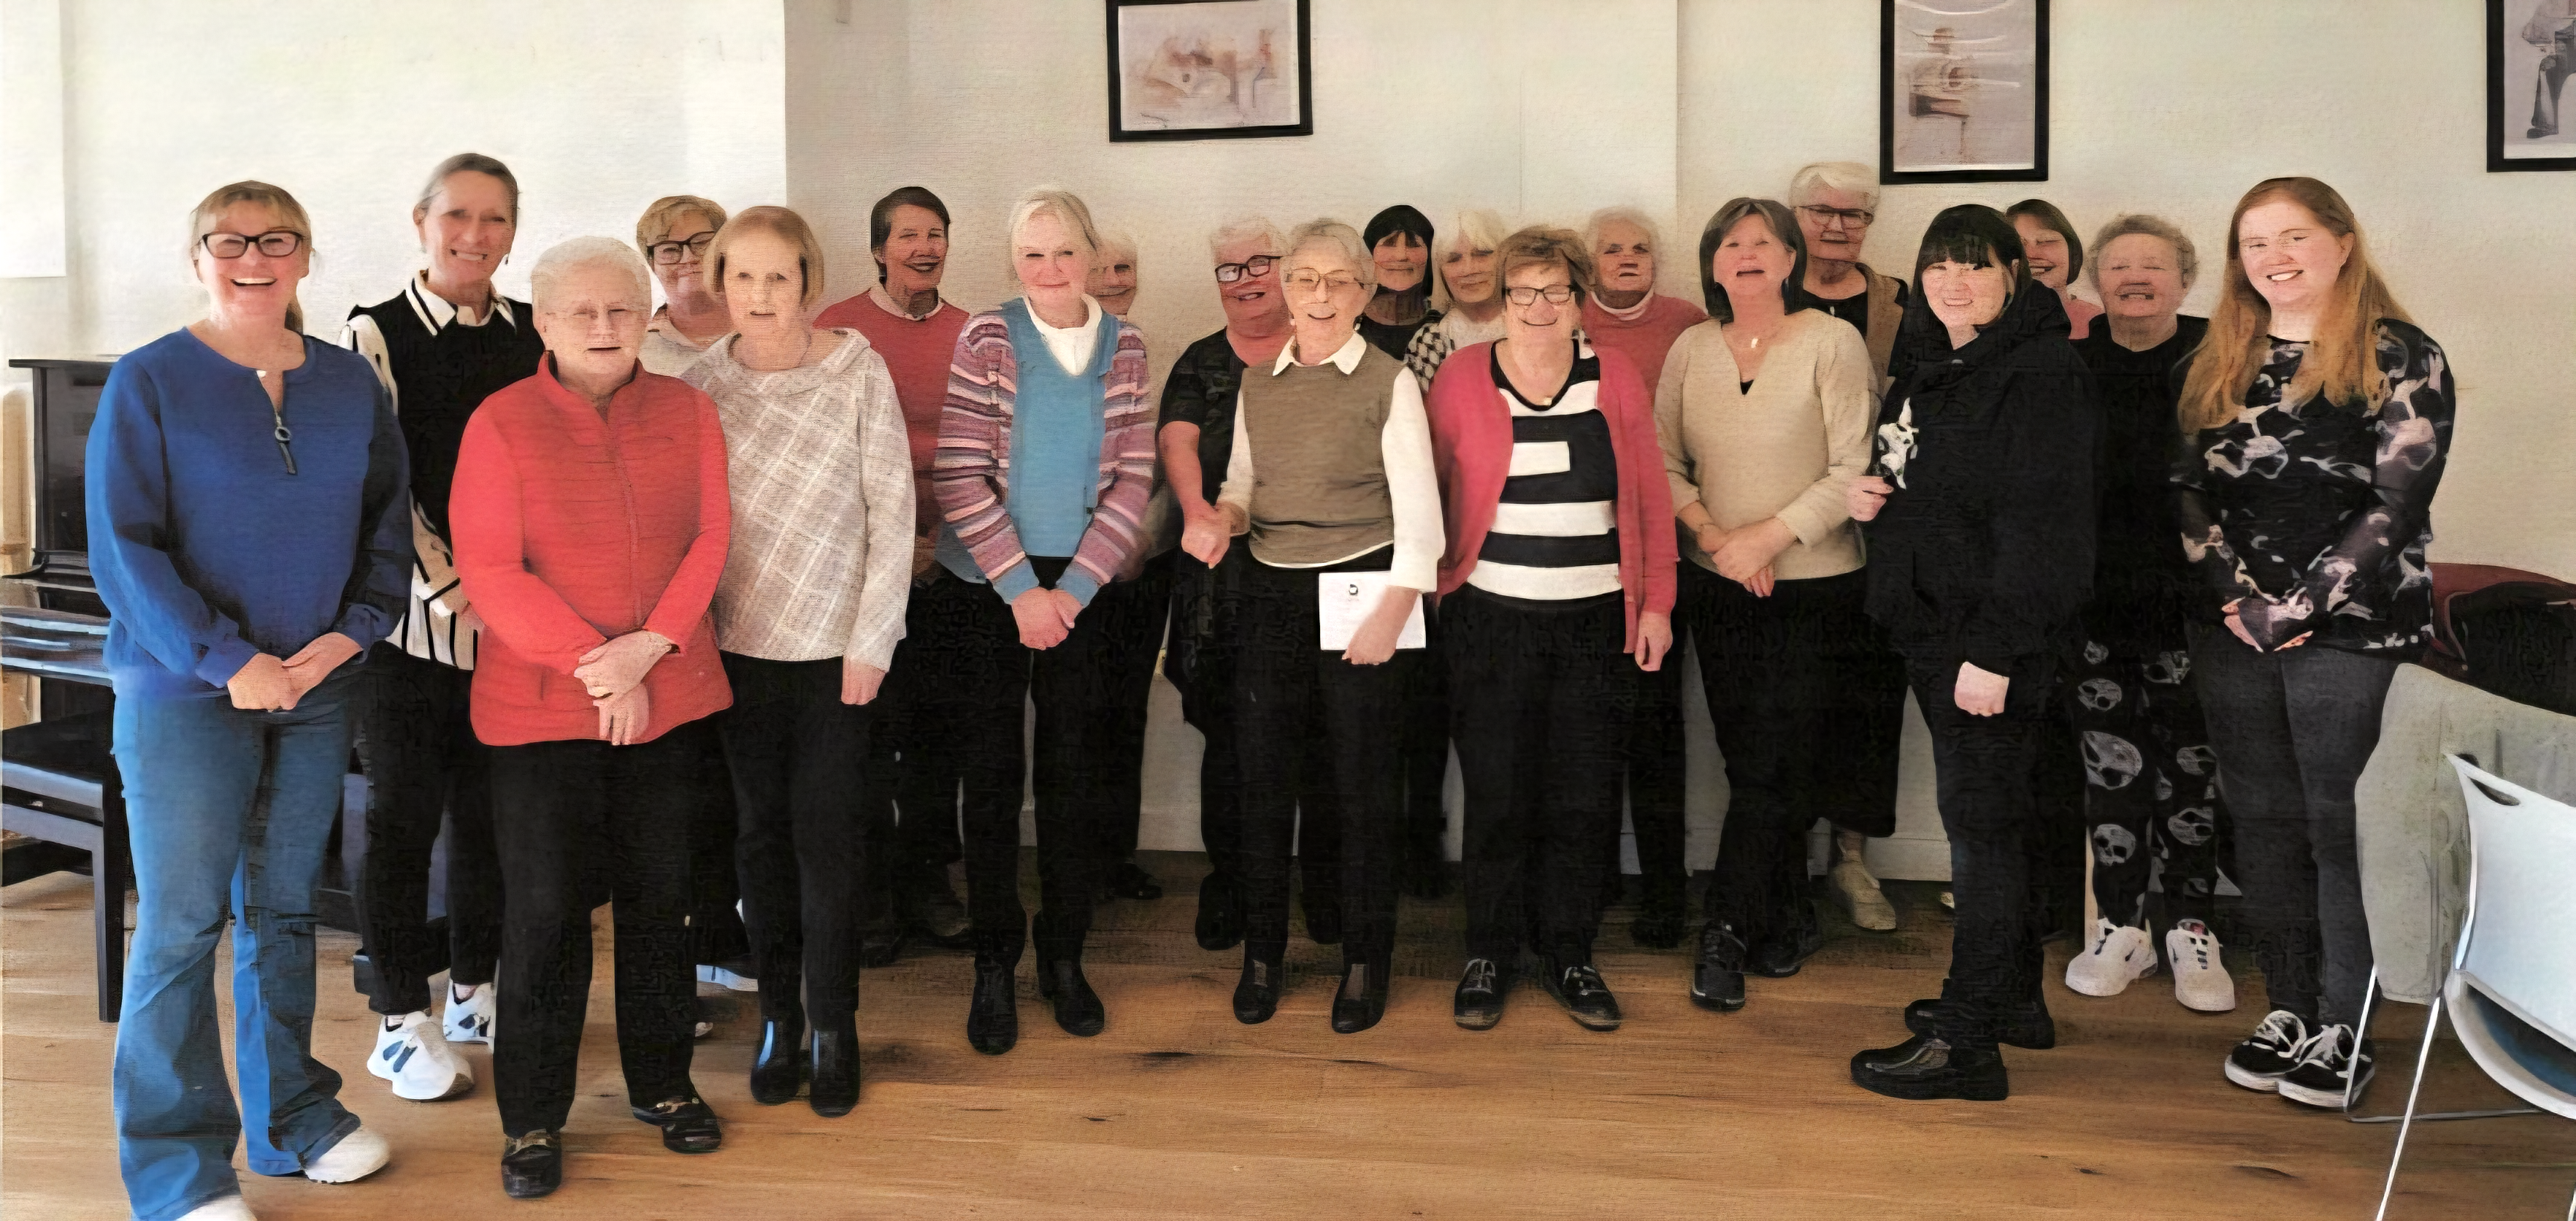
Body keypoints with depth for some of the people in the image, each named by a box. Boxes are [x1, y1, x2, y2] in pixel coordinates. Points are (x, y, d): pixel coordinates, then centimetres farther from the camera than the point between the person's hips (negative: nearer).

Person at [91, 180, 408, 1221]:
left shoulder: (349, 384, 7)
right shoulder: (148, 382, -5)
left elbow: (388, 521, 10)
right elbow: (123, 546, -10)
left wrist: (351, 633, -6)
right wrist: (229, 663, -16)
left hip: (315, 689, 4)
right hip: (185, 694, -4)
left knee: (283, 909, 14)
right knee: (180, 923, 0)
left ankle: (291, 1117, 27)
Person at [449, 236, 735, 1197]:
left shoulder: (686, 412, 5)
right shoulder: (500, 423, -3)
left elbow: (709, 540, 0)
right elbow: (489, 573, -9)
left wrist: (645, 648, -14)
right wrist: (594, 664, -16)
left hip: (670, 699, 3)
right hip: (541, 708, -3)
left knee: (658, 897, 13)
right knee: (545, 910, 1)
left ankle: (662, 1083, 28)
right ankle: (532, 1119, 15)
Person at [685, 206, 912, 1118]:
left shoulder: (857, 371, -5)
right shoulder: (701, 383, 3)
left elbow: (894, 512, -5)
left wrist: (871, 639, -8)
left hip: (837, 647, -2)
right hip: (740, 645, 2)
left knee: (826, 833, -2)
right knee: (762, 831, 9)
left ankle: (833, 1026, 13)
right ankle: (778, 1016, 22)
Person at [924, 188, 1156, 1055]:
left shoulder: (1123, 348, 4)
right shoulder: (987, 340, -3)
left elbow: (1133, 479, 1)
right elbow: (959, 476, -8)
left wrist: (1073, 588, -8)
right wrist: (1020, 588, -12)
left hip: (1082, 590, 2)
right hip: (985, 589, -2)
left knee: (1074, 773, 5)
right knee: (992, 777, 2)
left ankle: (1064, 957, 20)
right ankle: (994, 967, 15)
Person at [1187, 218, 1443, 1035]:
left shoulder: (1388, 384, -3)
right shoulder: (1257, 385, 10)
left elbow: (1420, 518, -6)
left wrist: (1389, 616, -13)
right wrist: (1223, 520, -5)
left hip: (1360, 593, -4)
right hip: (1269, 594, 4)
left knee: (1362, 786, 2)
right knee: (1263, 778, 6)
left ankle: (1365, 963, 18)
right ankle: (1262, 955, 22)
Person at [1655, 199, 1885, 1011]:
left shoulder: (1832, 342, -6)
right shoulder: (1692, 349, 7)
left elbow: (1855, 471, -11)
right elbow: (1663, 462, 5)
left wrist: (1767, 536, -16)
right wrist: (1716, 536, -11)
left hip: (1814, 588, -4)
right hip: (1717, 588, 4)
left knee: (1771, 768, -5)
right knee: (1752, 766, 9)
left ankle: (1727, 932, 6)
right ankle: (1788, 923, 25)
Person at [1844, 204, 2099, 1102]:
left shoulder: (2042, 377, -14)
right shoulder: (1931, 368, 15)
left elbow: (2039, 526, -21)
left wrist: (1995, 653, -24)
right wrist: (1870, 495, 5)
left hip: (1995, 638, -9)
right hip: (1935, 626, 10)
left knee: (1982, 821, -7)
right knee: (1996, 815, 17)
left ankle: (1967, 1041, -2)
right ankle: (2014, 997, 30)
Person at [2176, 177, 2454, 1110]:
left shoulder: (2402, 356, -3)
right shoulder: (2221, 362, 12)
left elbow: (2397, 506, -11)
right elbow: (2189, 492, 8)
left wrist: (2297, 607, -14)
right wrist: (2237, 597, -7)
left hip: (2352, 632, -5)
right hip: (2234, 635, 5)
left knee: (2342, 831, -2)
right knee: (2263, 825, 9)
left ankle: (2345, 1027, 9)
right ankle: (2287, 1008, 21)